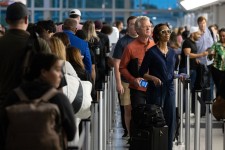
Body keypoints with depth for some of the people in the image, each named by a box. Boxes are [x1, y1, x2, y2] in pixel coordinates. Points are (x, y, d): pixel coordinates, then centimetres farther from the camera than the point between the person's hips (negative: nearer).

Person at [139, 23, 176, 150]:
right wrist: (153, 78, -21)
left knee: (170, 120, 3)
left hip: (170, 89, 5)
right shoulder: (152, 52, -4)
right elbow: (142, 73, -4)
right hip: (156, 89, -5)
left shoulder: (172, 52, 12)